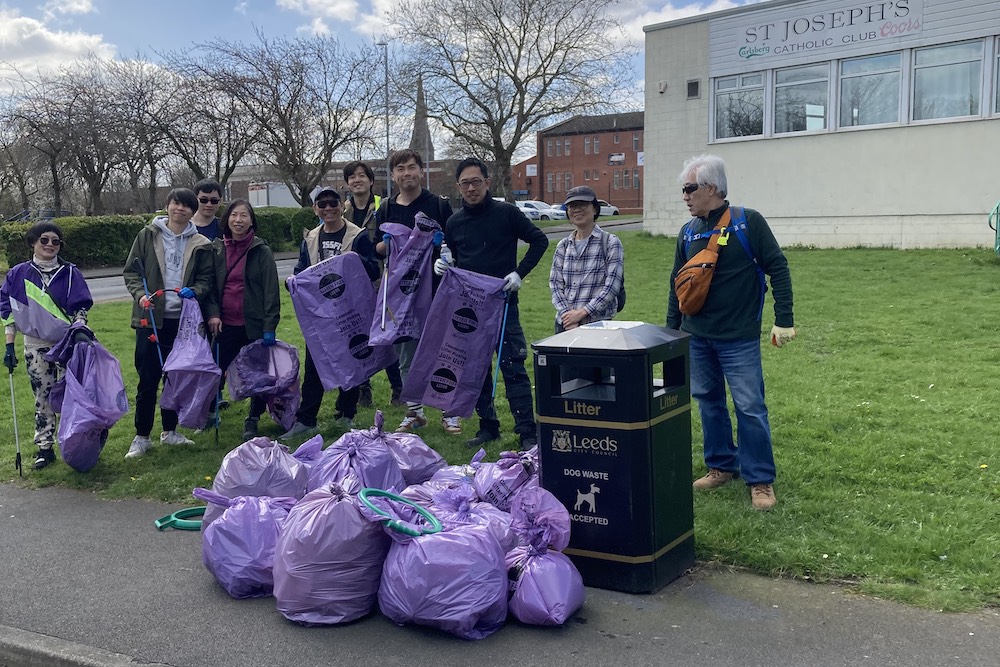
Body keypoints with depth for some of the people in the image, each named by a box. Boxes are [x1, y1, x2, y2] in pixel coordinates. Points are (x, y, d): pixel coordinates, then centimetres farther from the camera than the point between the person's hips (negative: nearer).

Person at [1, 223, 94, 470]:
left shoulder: (70, 273, 1)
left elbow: (80, 308, 2)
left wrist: (78, 333, -15)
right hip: (36, 347, 1)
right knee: (42, 398, 6)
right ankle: (45, 448, 13)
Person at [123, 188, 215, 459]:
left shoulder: (201, 245, 5)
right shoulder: (147, 235, 3)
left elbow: (206, 281, 7)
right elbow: (131, 271, 5)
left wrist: (194, 291, -14)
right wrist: (140, 294, -12)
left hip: (183, 320, 2)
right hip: (151, 318, -2)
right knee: (148, 380, 0)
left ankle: (170, 431, 26)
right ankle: (141, 436, 11)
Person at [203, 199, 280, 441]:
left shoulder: (261, 251, -4)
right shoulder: (216, 249, 6)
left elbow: (271, 291, -7)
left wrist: (269, 326, -12)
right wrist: (212, 313, -5)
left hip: (254, 325, -3)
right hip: (226, 325, 3)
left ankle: (253, 420, 20)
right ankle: (209, 412, 29)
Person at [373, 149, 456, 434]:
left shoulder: (439, 205, 2)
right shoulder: (386, 209, 10)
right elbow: (375, 250, 12)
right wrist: (387, 244, -9)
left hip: (435, 290, -3)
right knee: (406, 356, 8)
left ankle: (450, 413, 12)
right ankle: (414, 411, 20)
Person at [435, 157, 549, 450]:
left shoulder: (506, 213, -3)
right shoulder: (454, 222, 9)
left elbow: (539, 240, 2)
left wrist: (519, 273, -9)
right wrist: (441, 266, -3)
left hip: (503, 303, -4)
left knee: (513, 368, -6)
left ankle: (527, 432, -2)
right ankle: (488, 426, 21)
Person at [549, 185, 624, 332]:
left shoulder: (610, 243, -1)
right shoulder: (563, 246, 12)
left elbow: (612, 286, -9)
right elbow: (555, 284, 6)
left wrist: (582, 312, -14)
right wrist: (566, 315, -10)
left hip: (597, 322, -3)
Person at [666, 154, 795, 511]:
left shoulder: (748, 222, -8)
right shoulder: (688, 232, 8)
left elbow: (778, 269, -7)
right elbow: (677, 285, 16)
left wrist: (784, 319, -11)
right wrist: (671, 330, 16)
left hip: (739, 338, -5)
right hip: (696, 337, 5)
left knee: (750, 407, -3)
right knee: (709, 402, 12)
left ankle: (760, 480, 8)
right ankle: (721, 466, 27)